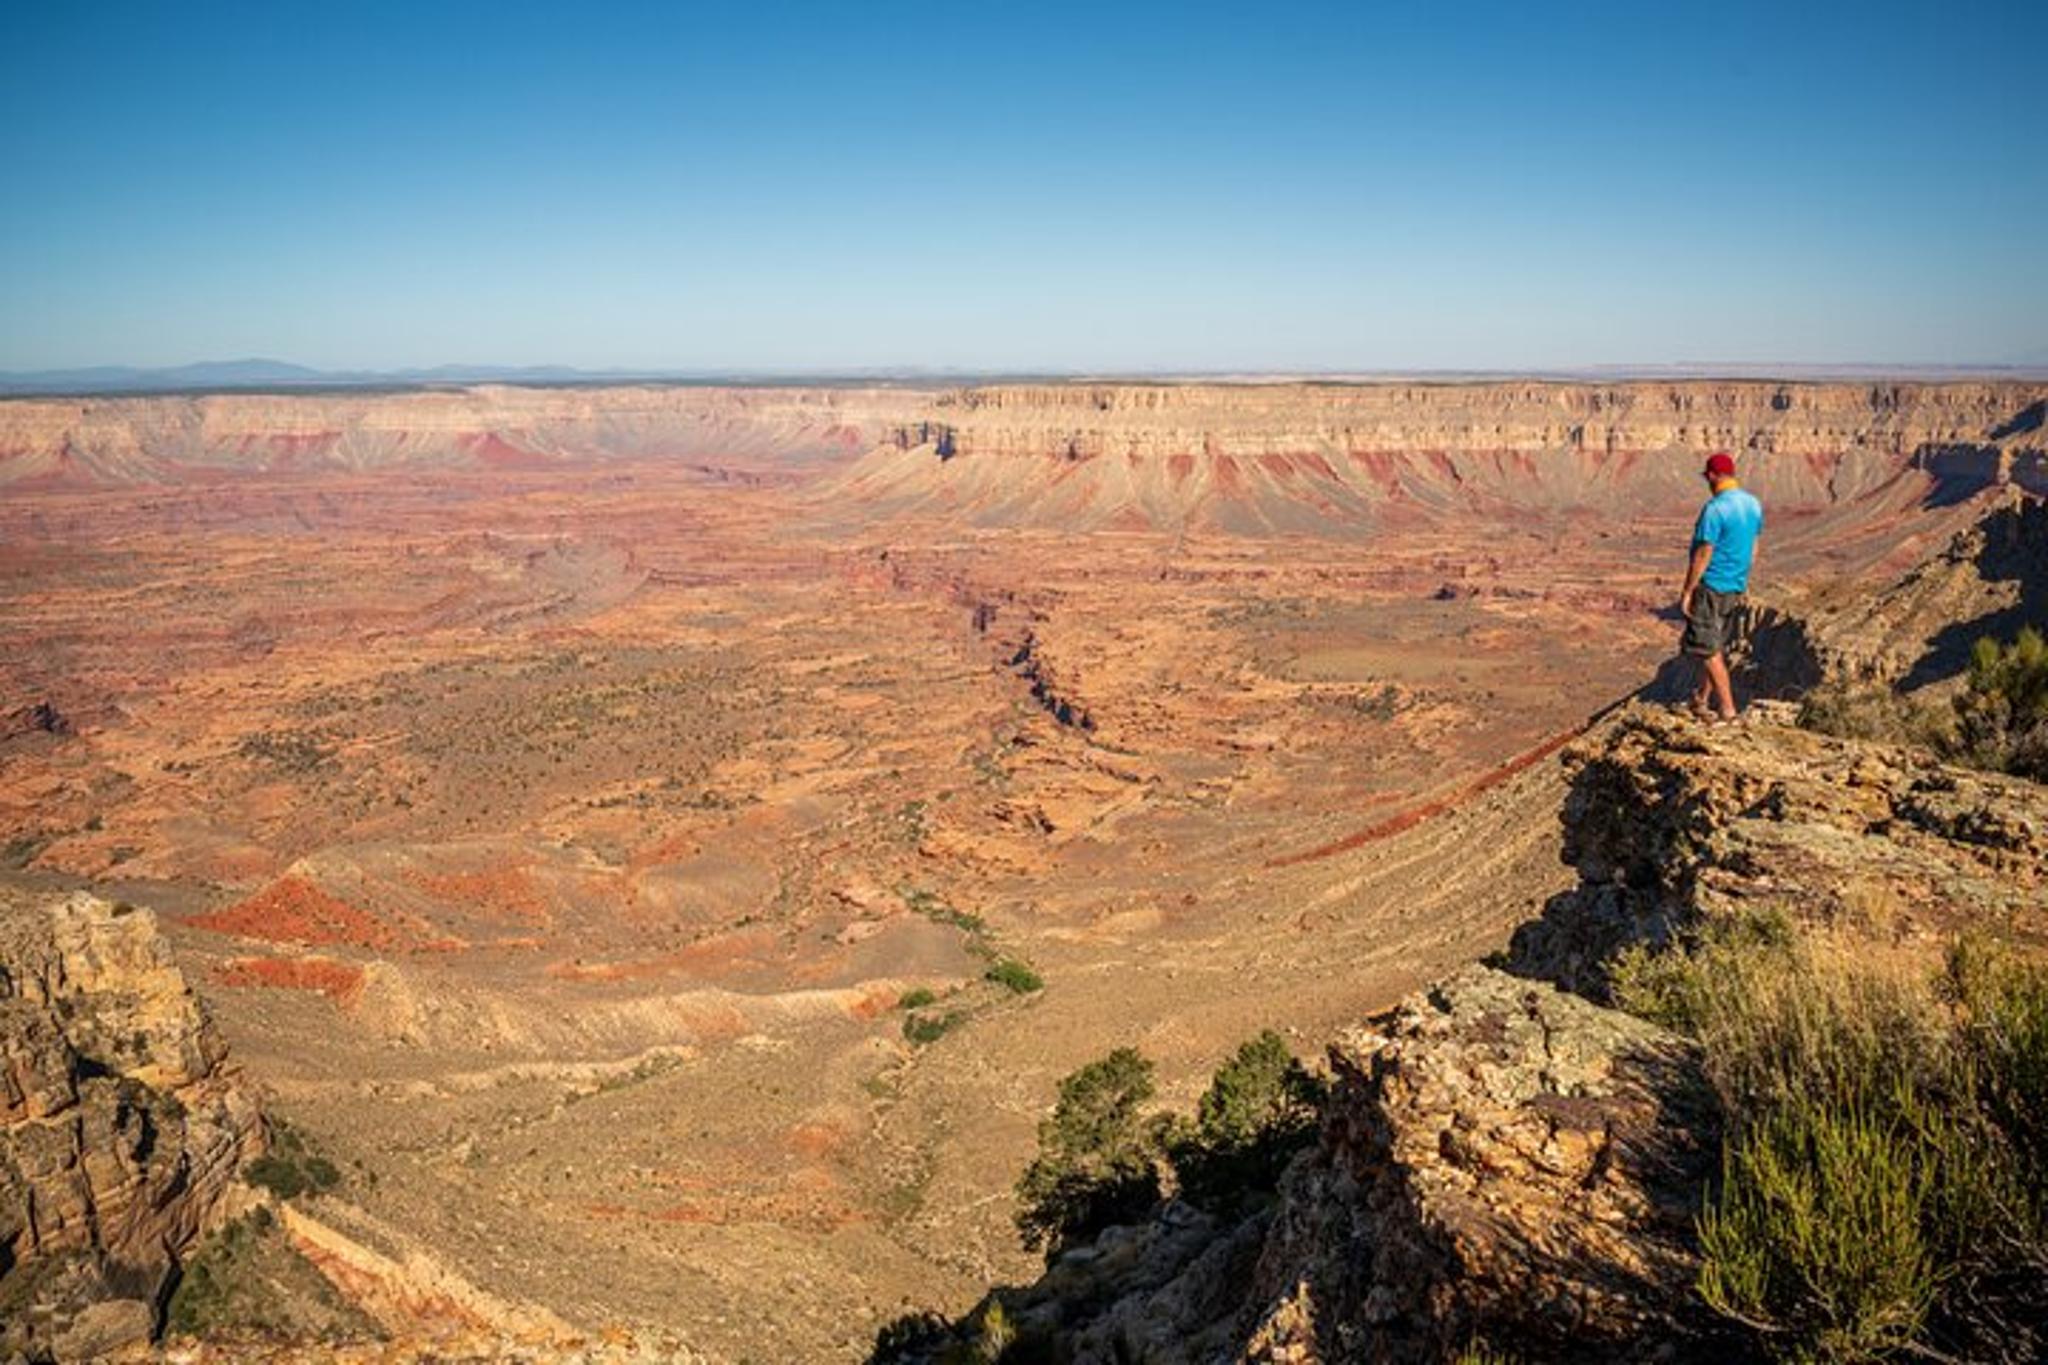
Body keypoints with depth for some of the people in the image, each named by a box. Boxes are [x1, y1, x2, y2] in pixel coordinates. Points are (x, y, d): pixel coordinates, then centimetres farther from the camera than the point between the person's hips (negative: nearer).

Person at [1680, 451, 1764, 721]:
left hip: (1711, 586, -8)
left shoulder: (1715, 509, -20)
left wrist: (1687, 592, -13)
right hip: (1736, 587, 8)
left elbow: (1703, 555, -20)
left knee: (1708, 648, -2)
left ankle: (1727, 708, -2)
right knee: (1715, 645, 19)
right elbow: (1753, 549, 14)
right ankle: (1703, 698, 30)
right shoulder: (1753, 504, 6)